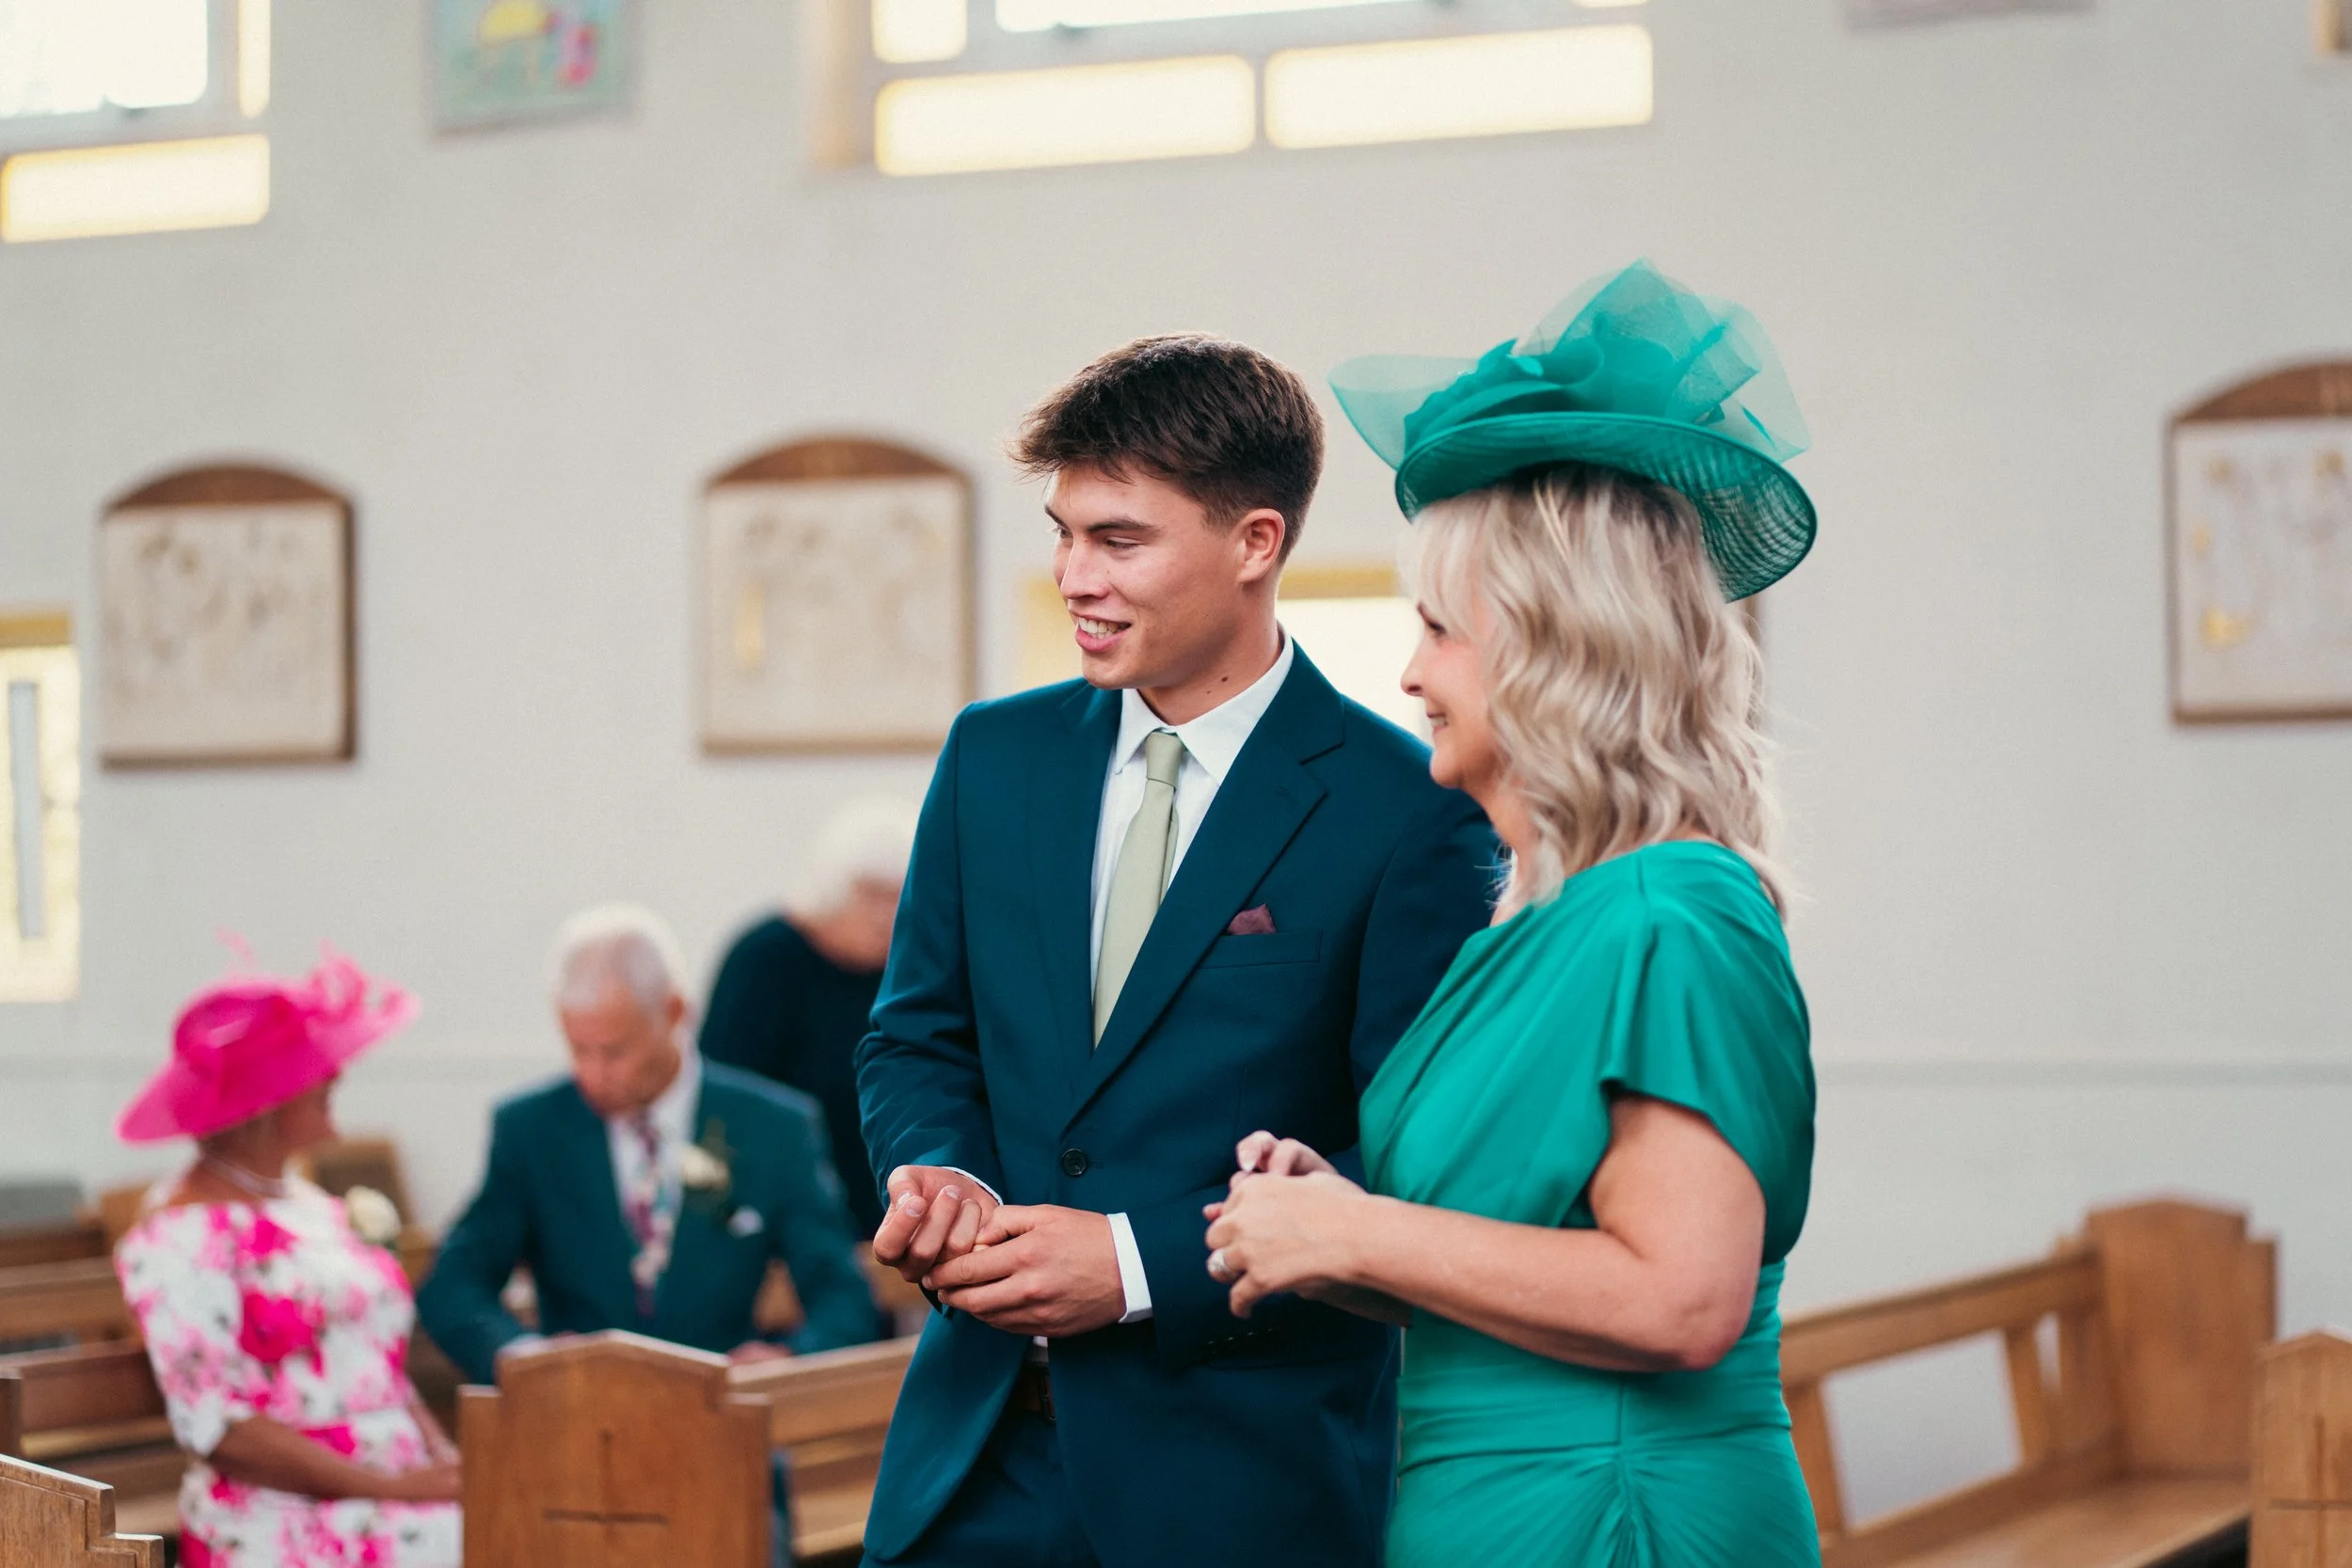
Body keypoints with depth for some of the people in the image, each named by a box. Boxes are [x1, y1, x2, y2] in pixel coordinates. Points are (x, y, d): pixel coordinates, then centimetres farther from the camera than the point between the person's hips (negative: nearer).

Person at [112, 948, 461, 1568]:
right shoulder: (183, 1236, -5)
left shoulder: (311, 1207, 20)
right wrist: (390, 1487, -14)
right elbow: (214, 1426, -11)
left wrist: (443, 1456, 2)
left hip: (402, 1500, 7)